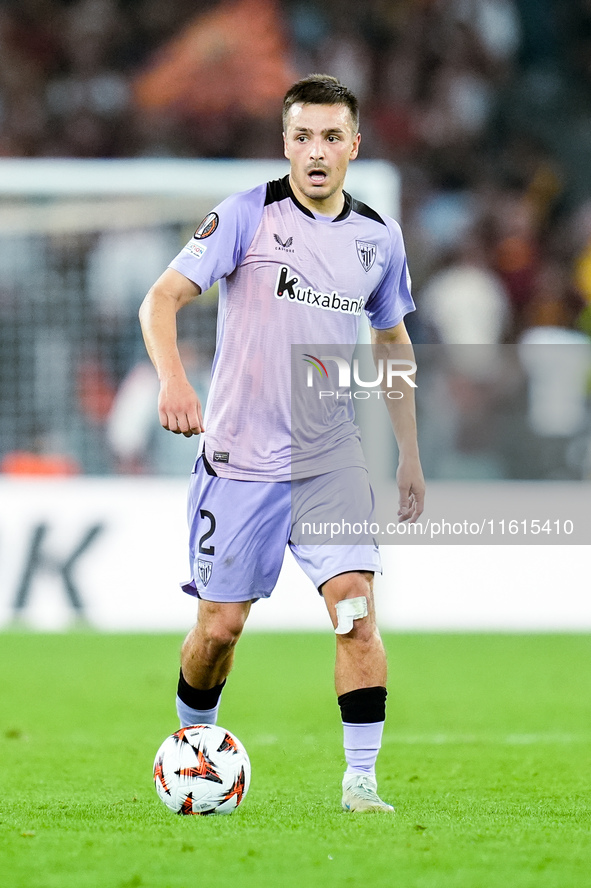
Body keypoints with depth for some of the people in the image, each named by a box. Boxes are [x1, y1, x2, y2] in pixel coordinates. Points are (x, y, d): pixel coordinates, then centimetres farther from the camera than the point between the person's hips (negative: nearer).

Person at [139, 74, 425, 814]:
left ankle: (361, 780, -10)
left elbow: (391, 340, 19)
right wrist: (173, 380, -31)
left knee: (355, 607, -14)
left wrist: (409, 454, 18)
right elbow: (162, 299, -12)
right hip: (241, 458, -2)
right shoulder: (247, 216, -8)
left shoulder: (378, 237, 5)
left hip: (334, 461, 2)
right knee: (220, 626, 2)